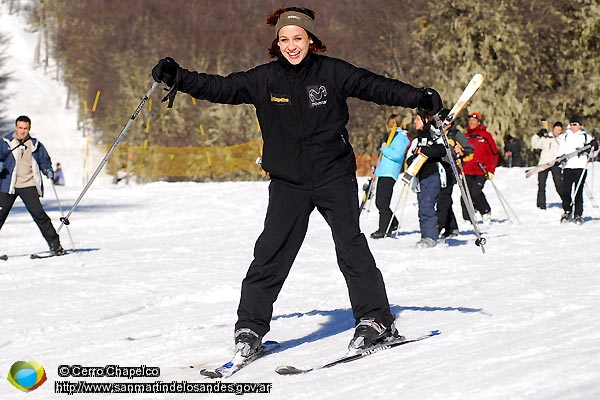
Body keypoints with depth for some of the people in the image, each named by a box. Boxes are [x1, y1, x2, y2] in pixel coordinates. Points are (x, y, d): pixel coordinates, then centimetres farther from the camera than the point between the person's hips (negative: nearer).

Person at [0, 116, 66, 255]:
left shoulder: (35, 145, 9)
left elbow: (44, 160, 17)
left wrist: (48, 170, -3)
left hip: (29, 186, 0)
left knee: (38, 213, -10)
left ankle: (54, 244, -6)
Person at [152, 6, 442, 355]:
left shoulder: (332, 72, -3)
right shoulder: (264, 79, 0)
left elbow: (375, 86, -4)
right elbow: (221, 88, -2)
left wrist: (419, 98, -13)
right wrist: (178, 78, -13)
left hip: (334, 175, -1)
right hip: (288, 181, 2)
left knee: (351, 244, -8)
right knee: (271, 252, -3)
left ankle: (376, 319, 1)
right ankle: (250, 326, 5)